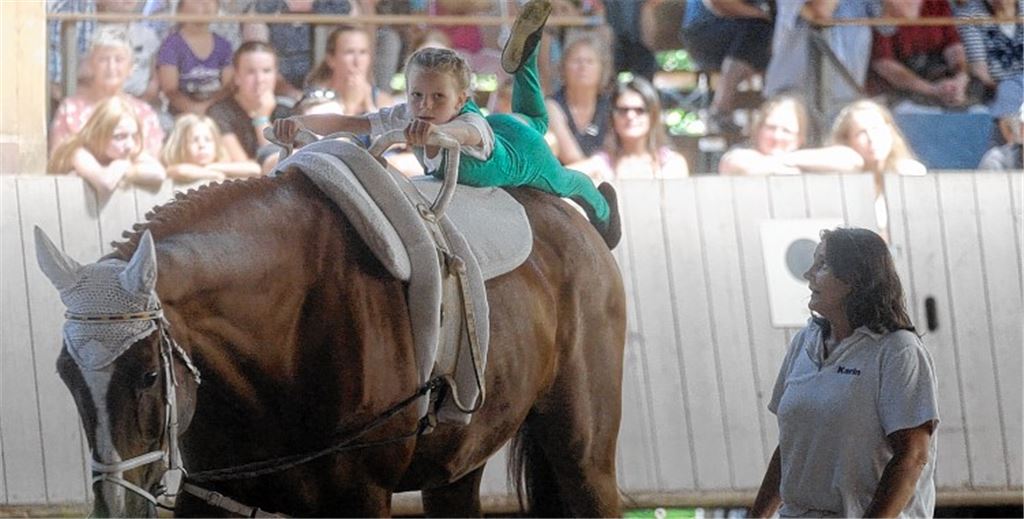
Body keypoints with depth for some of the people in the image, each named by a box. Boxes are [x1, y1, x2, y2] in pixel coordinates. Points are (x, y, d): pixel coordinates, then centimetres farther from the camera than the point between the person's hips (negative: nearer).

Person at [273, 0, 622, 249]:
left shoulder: (471, 125, -52)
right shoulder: (407, 118, -37)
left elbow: (464, 132, -78)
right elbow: (346, 124, -44)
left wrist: (436, 131, -101)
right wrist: (300, 122, -62)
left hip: (524, 154, -3)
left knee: (564, 184, 32)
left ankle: (602, 207, 61)